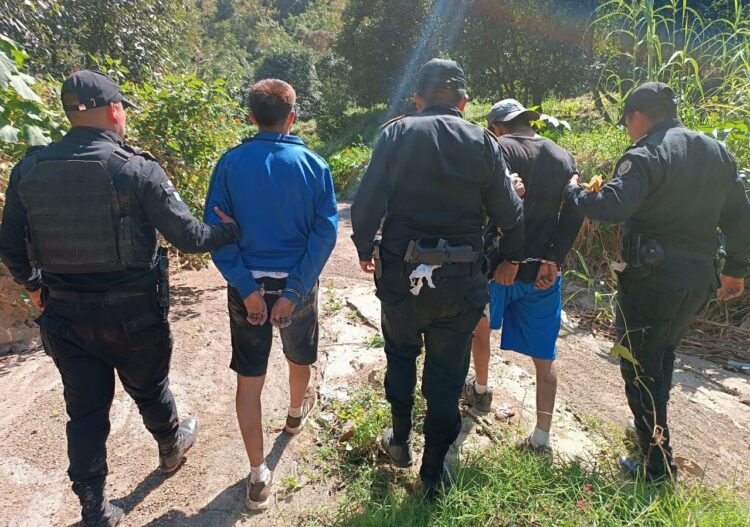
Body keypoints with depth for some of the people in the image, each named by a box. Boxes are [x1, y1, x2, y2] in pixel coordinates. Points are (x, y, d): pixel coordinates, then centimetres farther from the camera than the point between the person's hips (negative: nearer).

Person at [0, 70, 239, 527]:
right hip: (132, 313, -3)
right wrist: (231, 230, 0)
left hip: (65, 314, 3)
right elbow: (187, 236, -18)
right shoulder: (137, 169, -18)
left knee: (85, 411, 16)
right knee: (150, 390, 22)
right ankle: (171, 447, 51)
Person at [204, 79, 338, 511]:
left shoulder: (231, 163, -5)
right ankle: (297, 413, 54)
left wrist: (247, 288, -11)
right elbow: (325, 232, -14)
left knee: (249, 379, 10)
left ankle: (259, 476, 17)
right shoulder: (313, 164, -7)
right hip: (297, 283, 1)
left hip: (249, 286, 0)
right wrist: (293, 291, -14)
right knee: (300, 358, 26)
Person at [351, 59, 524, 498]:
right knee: (448, 373, 15)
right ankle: (435, 470, 31)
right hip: (461, 279, 1)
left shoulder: (397, 133, -4)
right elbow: (510, 217, -4)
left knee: (401, 356, 25)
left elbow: (367, 204, -12)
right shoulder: (482, 142, -2)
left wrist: (366, 249, 4)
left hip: (402, 272, 0)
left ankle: (401, 442, 40)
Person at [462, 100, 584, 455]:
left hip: (501, 263, -3)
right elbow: (574, 215, 1)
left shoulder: (501, 149, -7)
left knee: (479, 327, 25)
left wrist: (508, 259, -17)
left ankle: (481, 392, 42)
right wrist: (553, 260, -3)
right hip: (544, 271, 4)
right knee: (544, 356, 11)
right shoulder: (564, 158, 9)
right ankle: (541, 438, 14)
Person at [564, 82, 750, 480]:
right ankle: (652, 430, 41)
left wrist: (573, 190, -11)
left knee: (640, 367, 4)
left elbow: (612, 207, -29)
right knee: (662, 356, 25)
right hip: (700, 277, 8)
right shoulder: (717, 152, 12)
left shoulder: (645, 155, -13)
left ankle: (657, 465, 13)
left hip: (653, 275, -8)